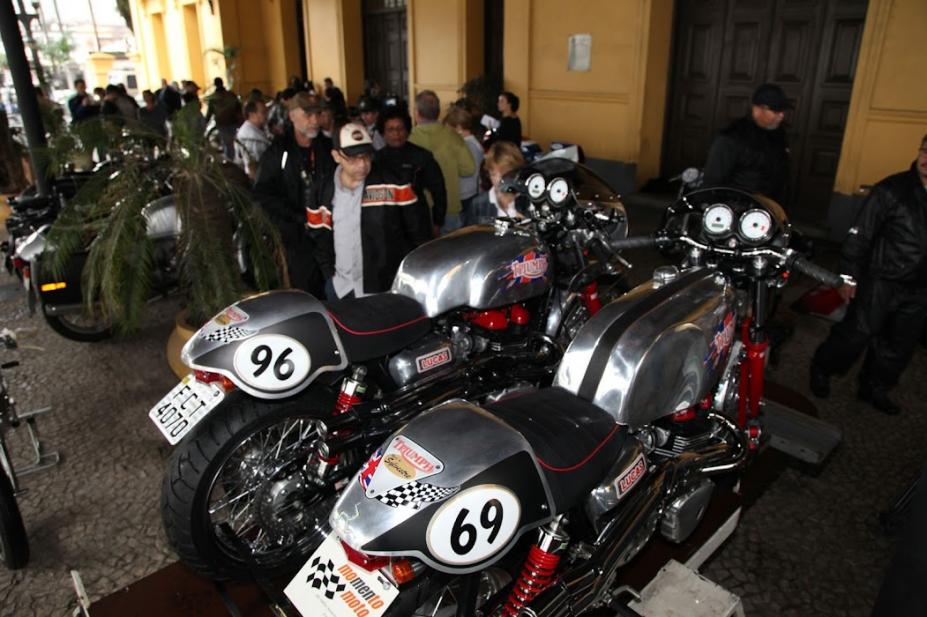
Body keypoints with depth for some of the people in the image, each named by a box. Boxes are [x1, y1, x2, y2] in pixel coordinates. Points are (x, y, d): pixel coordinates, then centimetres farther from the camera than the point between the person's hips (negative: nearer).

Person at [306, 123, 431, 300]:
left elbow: (419, 230, -3)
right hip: (341, 289, 3)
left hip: (389, 287, -3)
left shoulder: (393, 185, -10)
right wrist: (330, 273, 7)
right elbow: (318, 235, 12)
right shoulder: (323, 191, 1)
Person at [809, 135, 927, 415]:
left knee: (900, 345, 14)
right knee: (856, 334, 0)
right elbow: (859, 236, -10)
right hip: (881, 282, -5)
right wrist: (849, 276, -13)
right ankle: (821, 369, 22)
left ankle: (874, 387, 32)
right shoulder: (891, 190, -11)